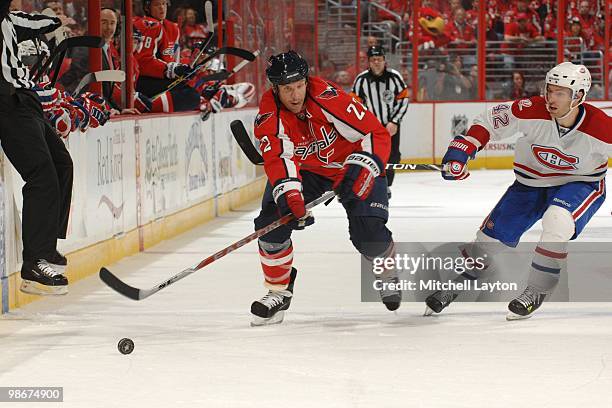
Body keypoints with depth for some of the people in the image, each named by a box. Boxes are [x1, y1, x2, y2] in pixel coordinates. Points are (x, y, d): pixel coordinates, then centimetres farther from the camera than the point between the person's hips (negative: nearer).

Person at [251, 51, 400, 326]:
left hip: (350, 165, -3)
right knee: (271, 222, -16)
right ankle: (278, 291, 4)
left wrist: (362, 168, -40)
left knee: (369, 236, -16)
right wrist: (289, 193, -51)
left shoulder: (328, 98, -30)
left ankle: (388, 274, 21)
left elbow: (376, 133, -27)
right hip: (305, 169, 3)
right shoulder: (269, 116, -22)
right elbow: (278, 158, -34)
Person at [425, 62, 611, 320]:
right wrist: (460, 151, -21)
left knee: (557, 221, -33)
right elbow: (489, 122, -12)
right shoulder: (532, 111, -25)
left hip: (581, 184, -3)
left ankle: (537, 291, -15)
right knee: (493, 235, 5)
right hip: (531, 182, 3)